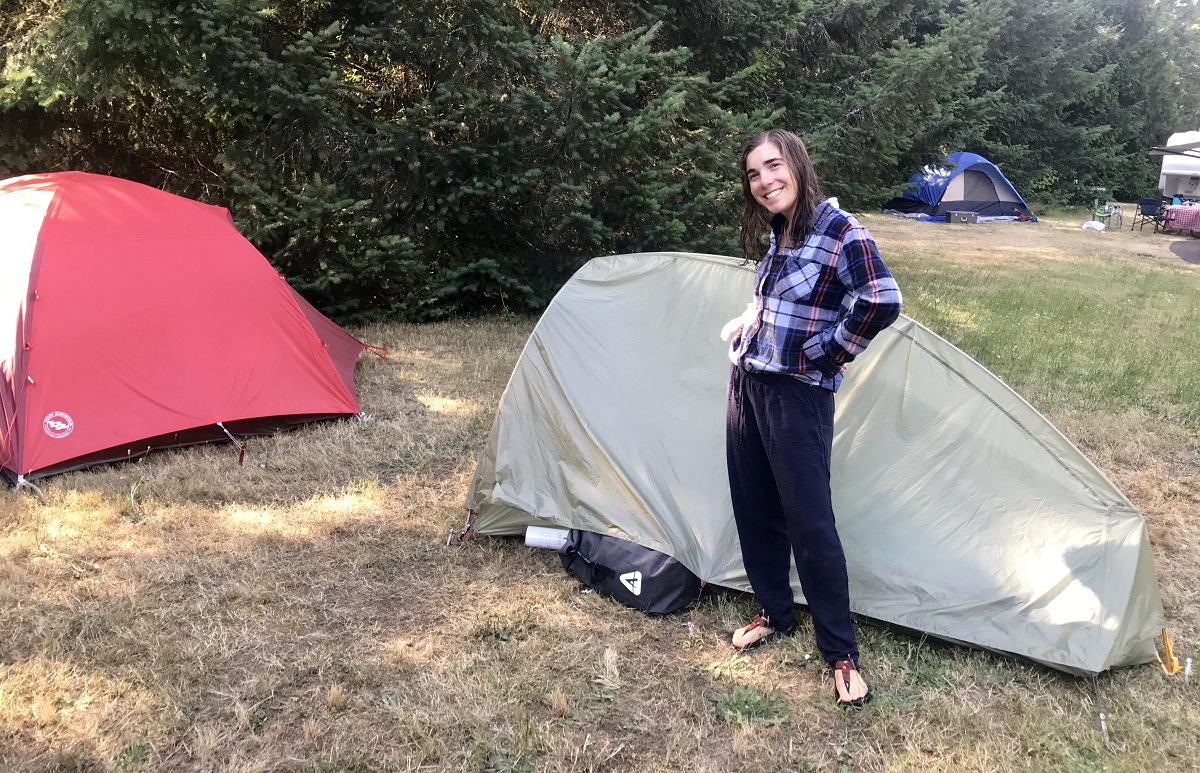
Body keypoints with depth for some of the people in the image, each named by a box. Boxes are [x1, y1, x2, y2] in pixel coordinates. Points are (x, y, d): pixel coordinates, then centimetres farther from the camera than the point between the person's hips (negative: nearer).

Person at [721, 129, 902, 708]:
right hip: (747, 384, 8)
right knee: (756, 510, 15)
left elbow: (882, 301, -26)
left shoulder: (839, 229, -14)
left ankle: (841, 653, 12)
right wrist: (747, 324, 10)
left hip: (798, 396, -8)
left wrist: (831, 353, -16)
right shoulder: (775, 236, 9)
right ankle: (775, 615, 34)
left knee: (809, 522, -3)